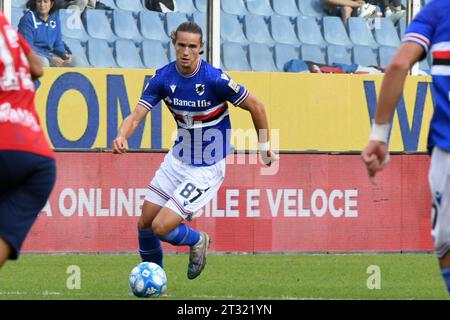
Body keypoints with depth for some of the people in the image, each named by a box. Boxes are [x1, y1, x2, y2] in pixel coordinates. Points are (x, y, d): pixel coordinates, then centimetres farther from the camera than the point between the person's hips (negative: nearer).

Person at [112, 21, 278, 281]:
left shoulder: (215, 79, -22)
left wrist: (265, 147, -1)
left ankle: (197, 240, 19)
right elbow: (136, 115, -13)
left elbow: (255, 106, -9)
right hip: (178, 159, 6)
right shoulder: (163, 78, -8)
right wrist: (122, 137, -35)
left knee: (162, 227, -14)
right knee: (145, 223, 7)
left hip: (207, 169, -6)